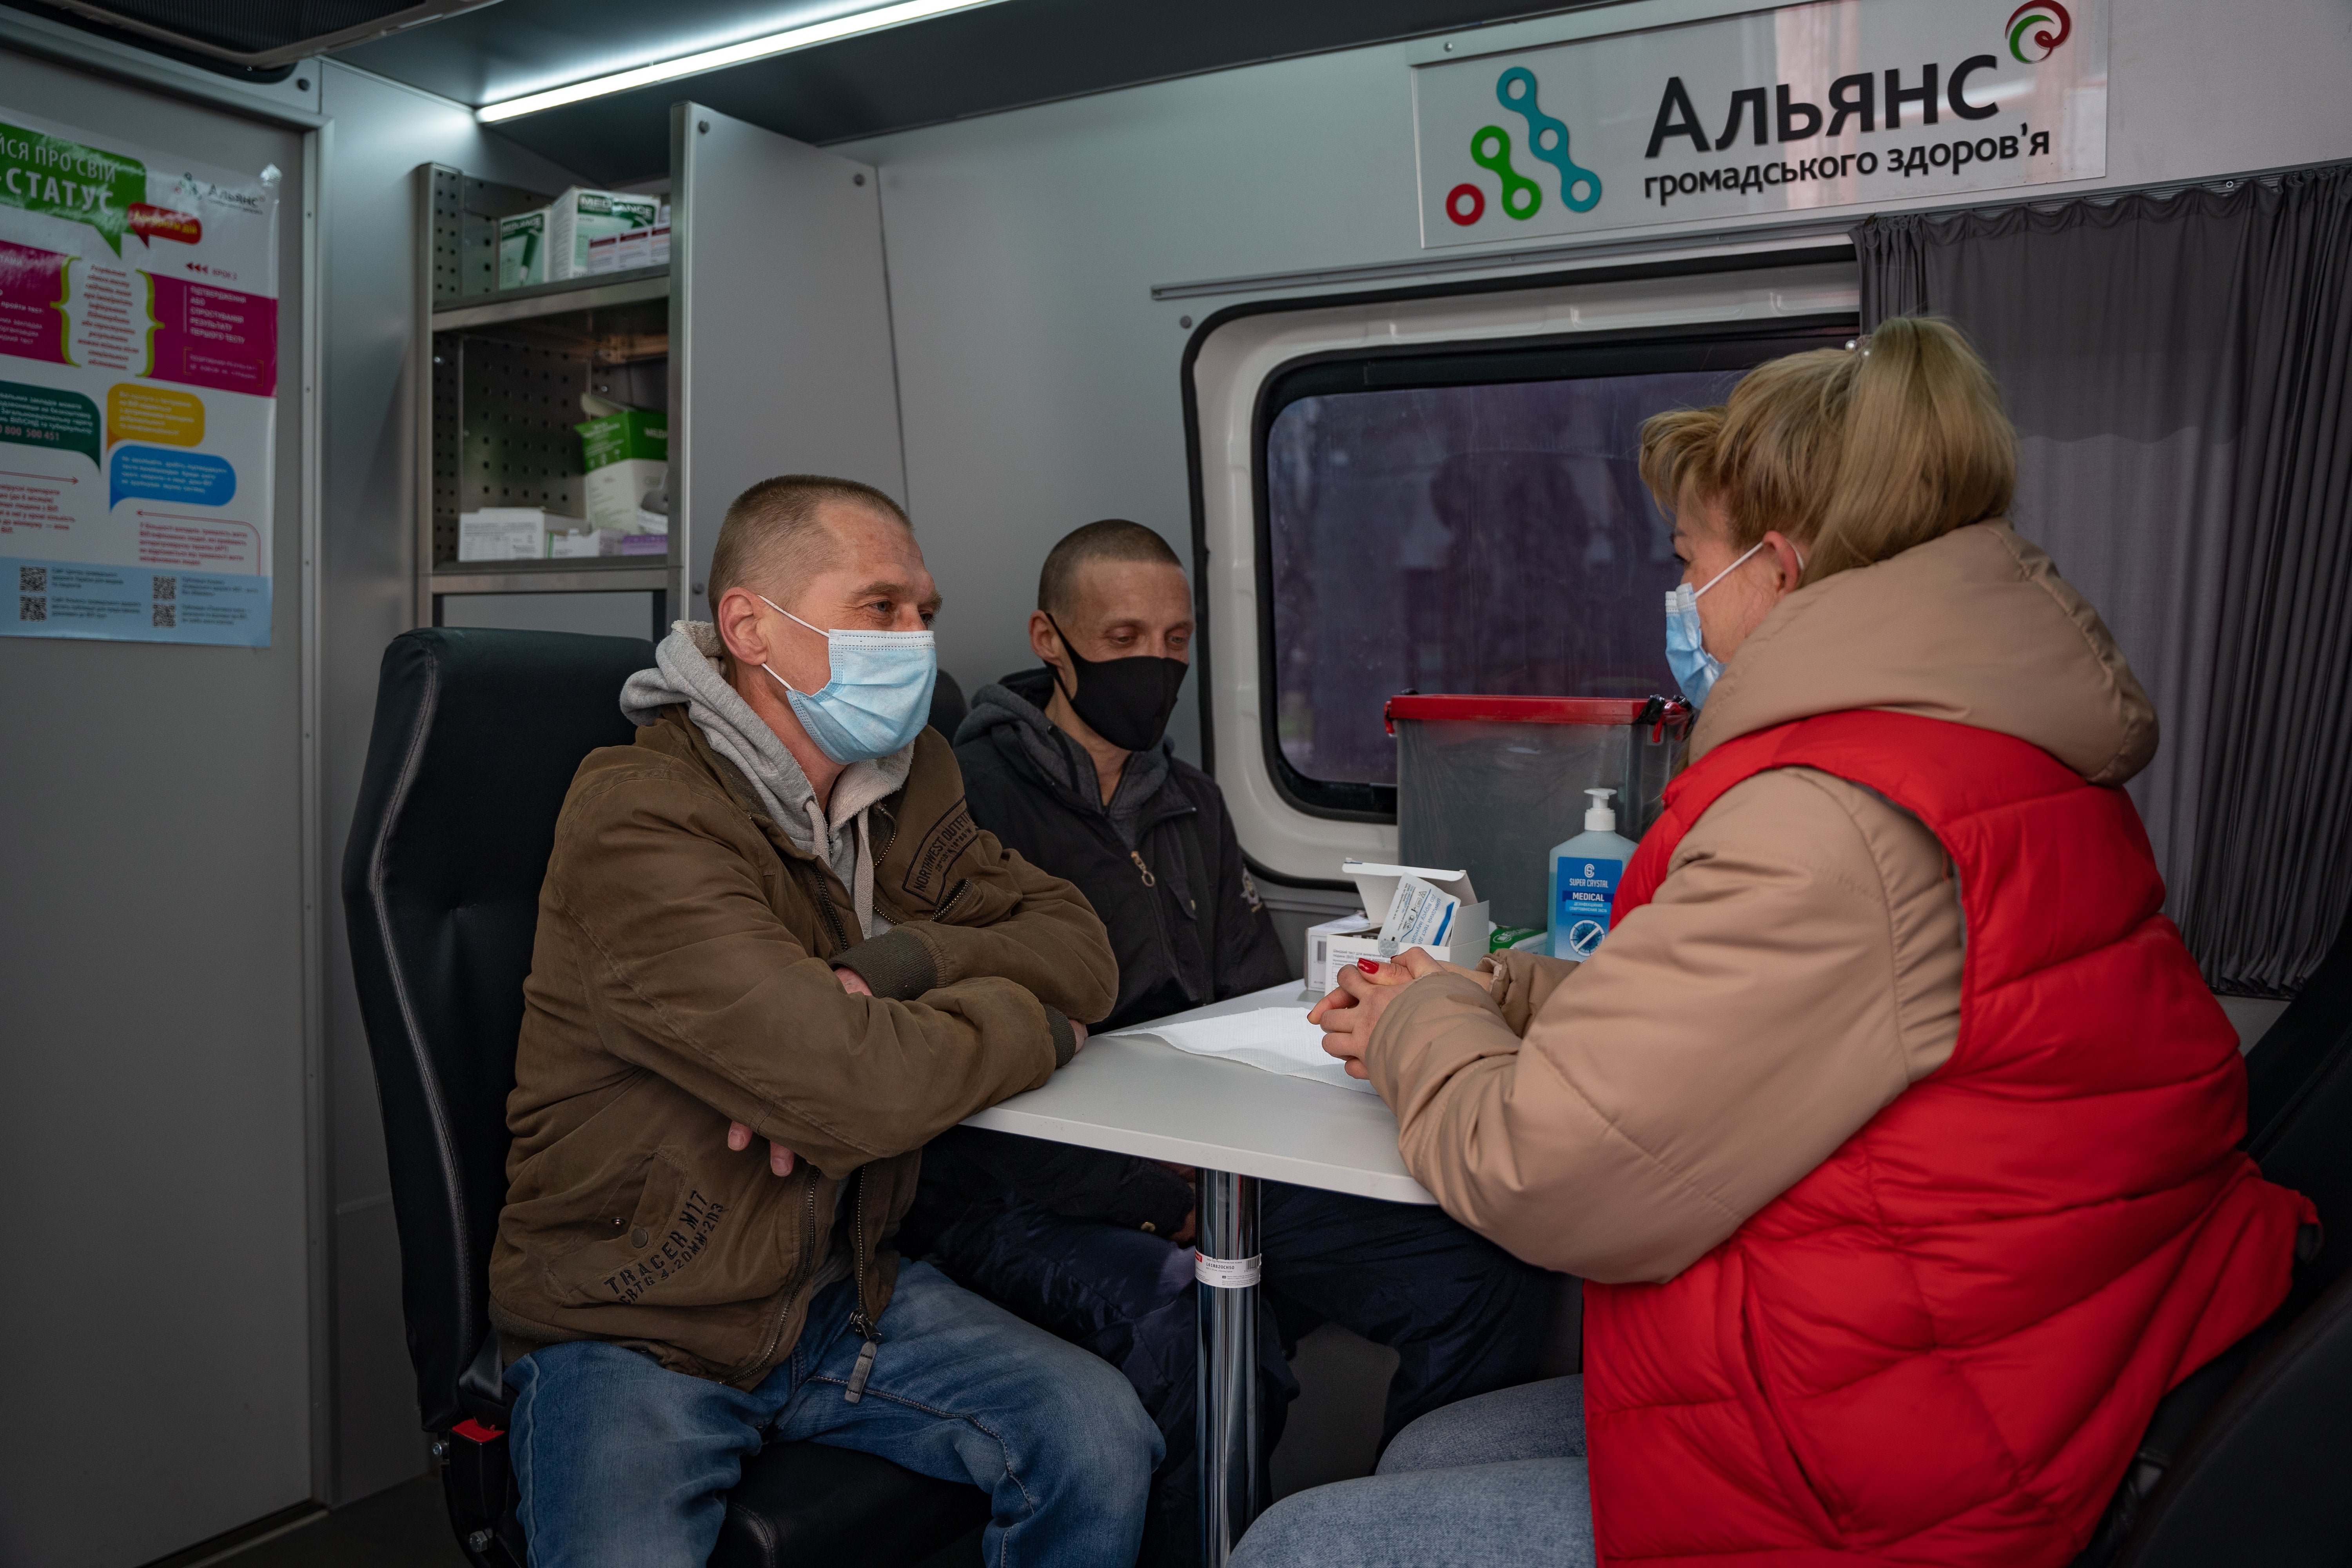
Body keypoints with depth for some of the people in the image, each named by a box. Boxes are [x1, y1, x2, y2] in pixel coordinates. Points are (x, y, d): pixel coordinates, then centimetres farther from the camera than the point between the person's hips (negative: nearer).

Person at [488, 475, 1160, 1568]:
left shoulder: (903, 788, 4)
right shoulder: (640, 821, -22)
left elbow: (1079, 949, -3)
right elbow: (854, 1088, -32)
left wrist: (886, 970, -20)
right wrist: (1031, 1025, -13)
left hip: (835, 1288, 6)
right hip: (629, 1332, -5)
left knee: (1098, 1434, -11)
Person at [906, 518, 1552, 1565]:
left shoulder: (1190, 803, 18)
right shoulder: (974, 797, -8)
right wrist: (1162, 1205, -15)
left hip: (1196, 1175, 7)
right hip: (1020, 1200, -6)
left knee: (1493, 1275, -12)